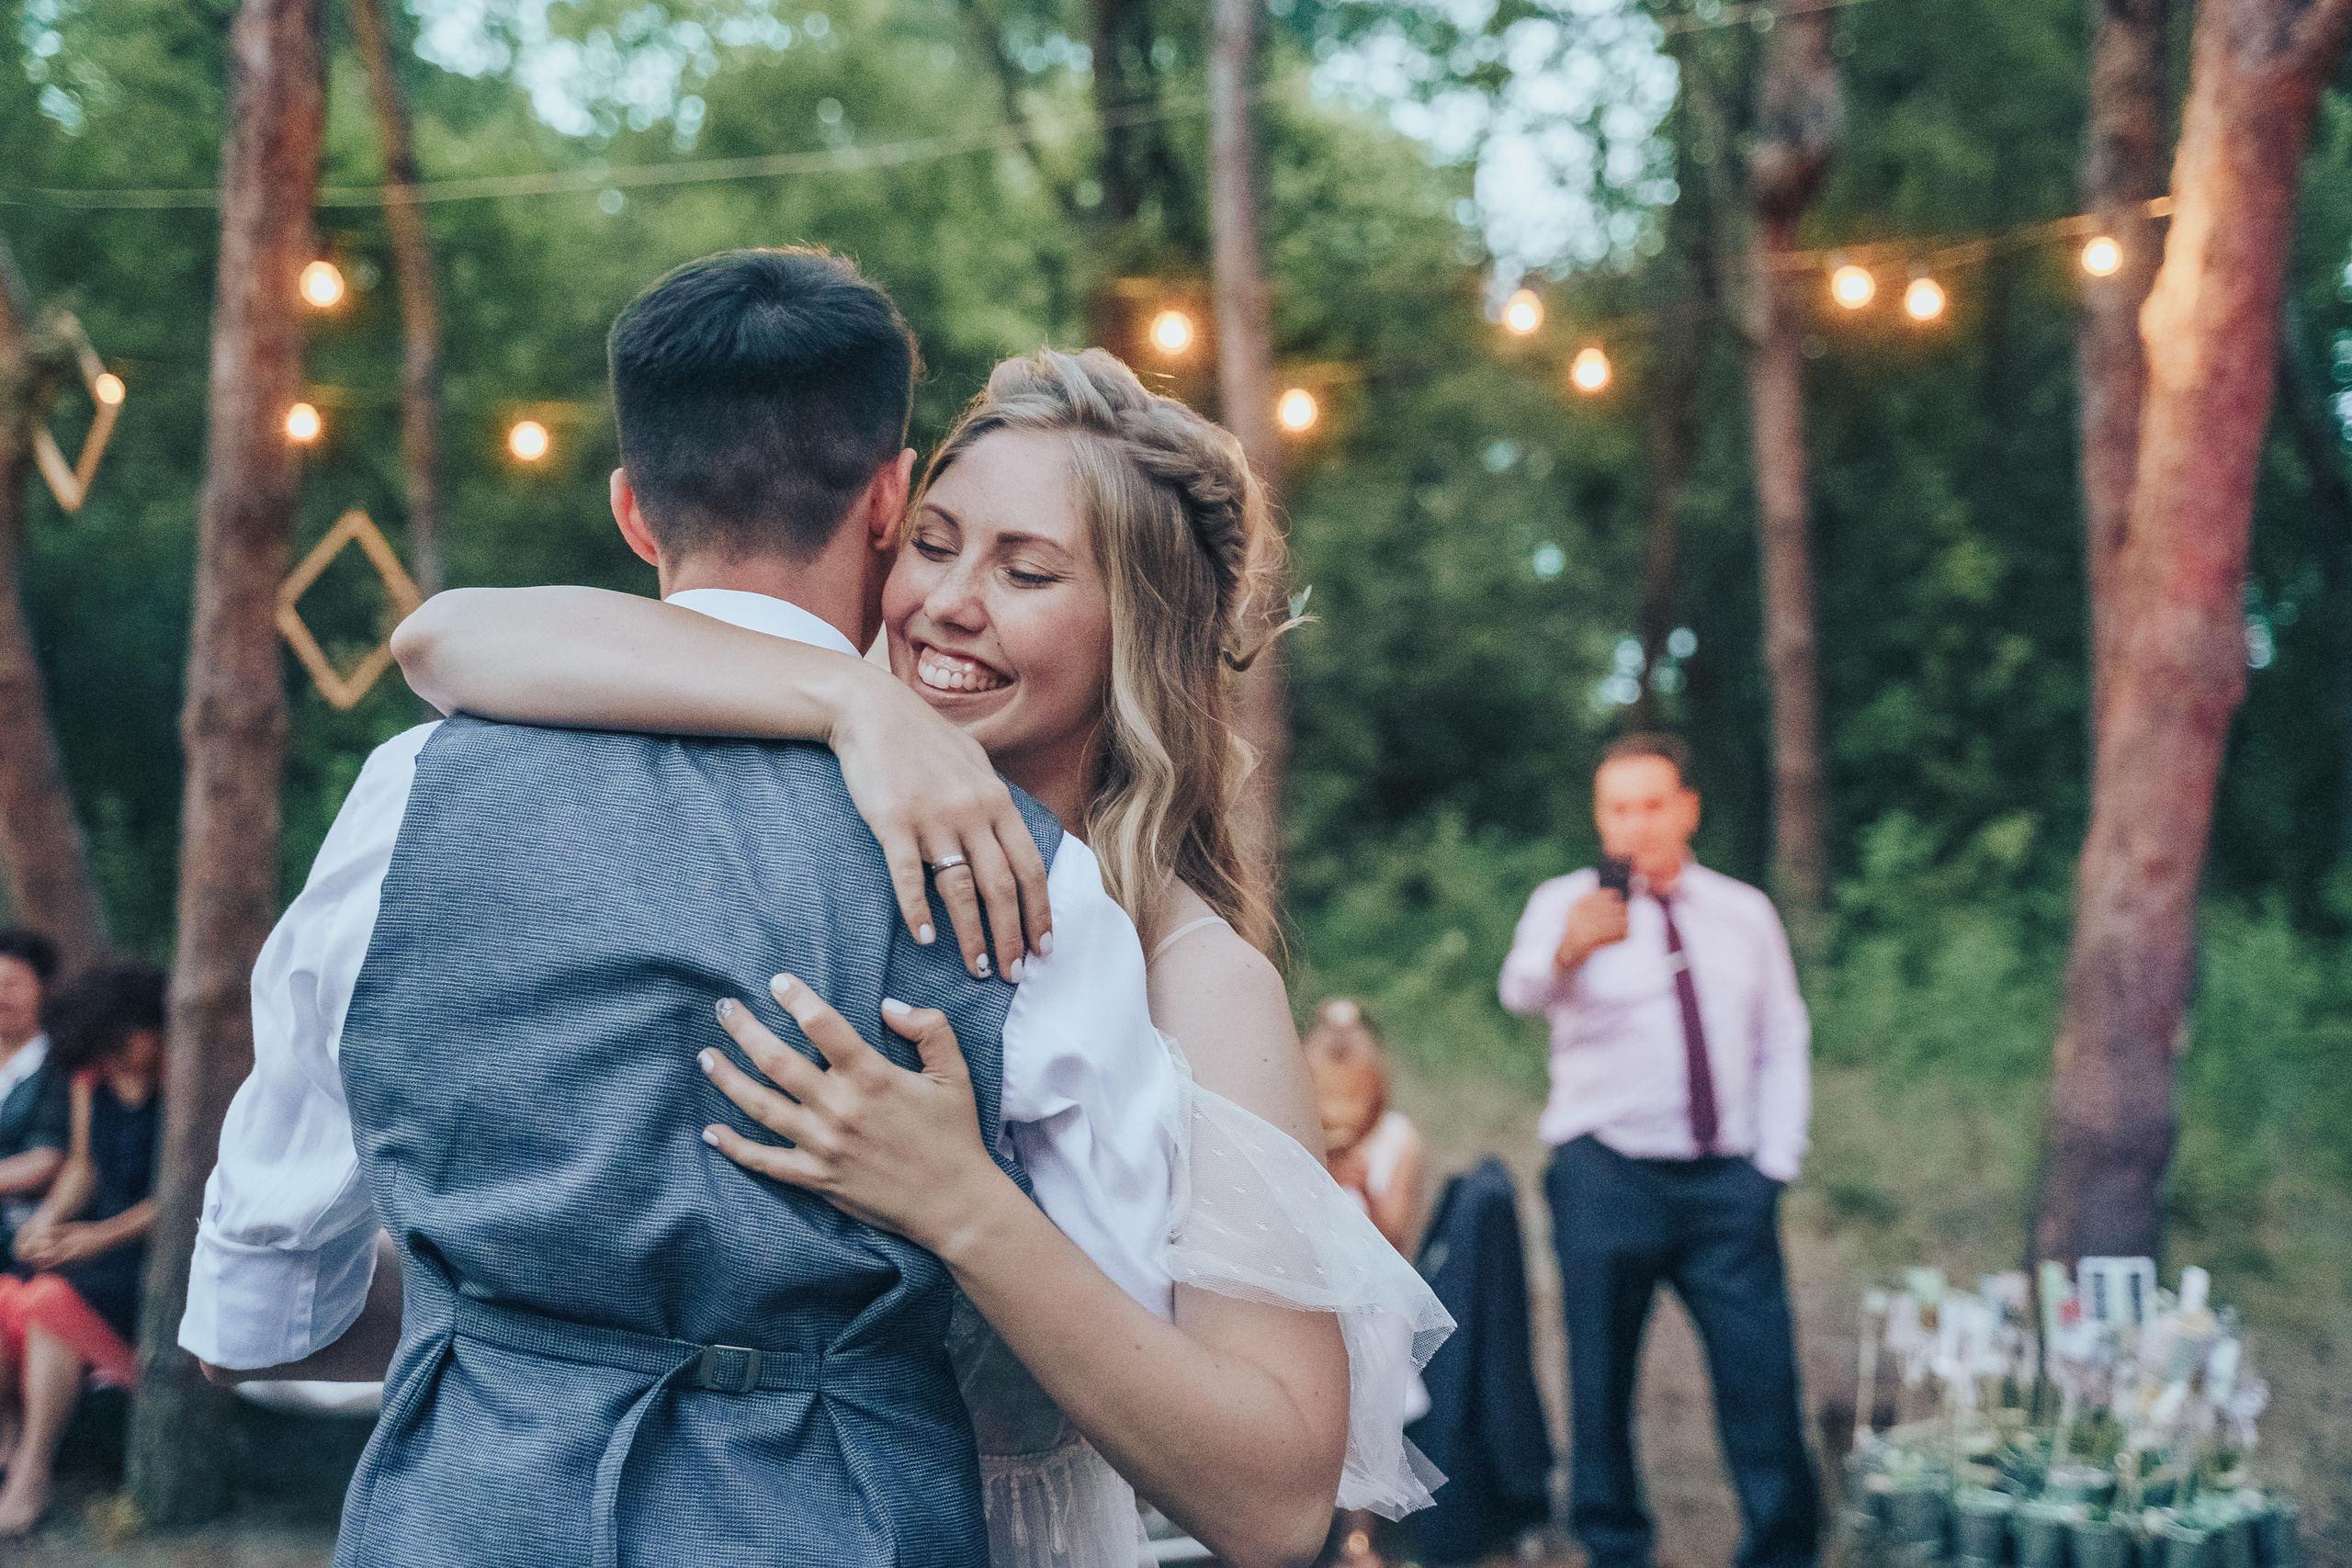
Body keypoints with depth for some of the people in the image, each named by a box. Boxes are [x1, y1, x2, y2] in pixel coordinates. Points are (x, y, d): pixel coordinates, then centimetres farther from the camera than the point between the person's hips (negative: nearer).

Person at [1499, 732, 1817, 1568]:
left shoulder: (1744, 912, 13)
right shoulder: (1567, 903, 1)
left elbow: (1783, 1046, 16)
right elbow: (1522, 988, -21)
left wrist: (1774, 1163, 5)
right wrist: (1567, 950, -43)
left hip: (1727, 1183, 2)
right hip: (1607, 1176, -2)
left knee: (1763, 1374, -2)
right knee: (1601, 1377, 2)